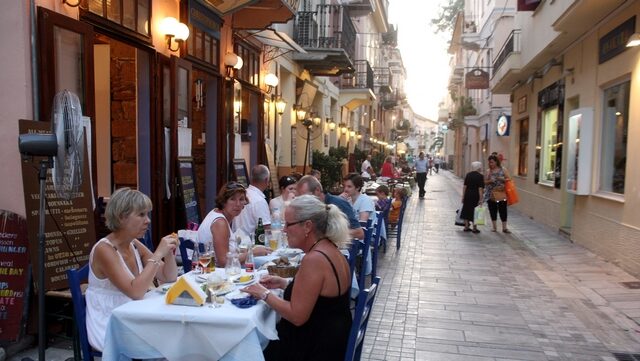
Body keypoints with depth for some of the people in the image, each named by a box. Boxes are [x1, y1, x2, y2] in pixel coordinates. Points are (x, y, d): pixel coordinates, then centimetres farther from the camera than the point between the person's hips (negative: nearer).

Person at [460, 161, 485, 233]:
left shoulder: (468, 175, 4)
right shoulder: (480, 176, -9)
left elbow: (464, 186, 5)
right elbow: (480, 188, -14)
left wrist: (463, 196, 10)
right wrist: (481, 199, -12)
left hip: (467, 195, 4)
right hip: (475, 196, -4)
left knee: (467, 210, 12)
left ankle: (466, 227, 19)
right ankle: (474, 228, 10)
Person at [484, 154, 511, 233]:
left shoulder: (503, 170, 2)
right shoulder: (488, 171, 5)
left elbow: (508, 179, 2)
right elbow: (485, 182, 4)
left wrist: (502, 179, -16)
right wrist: (490, 181, -16)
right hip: (491, 194, 1)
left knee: (503, 210, 0)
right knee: (493, 210, 7)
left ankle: (504, 227, 7)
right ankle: (494, 227, 19)